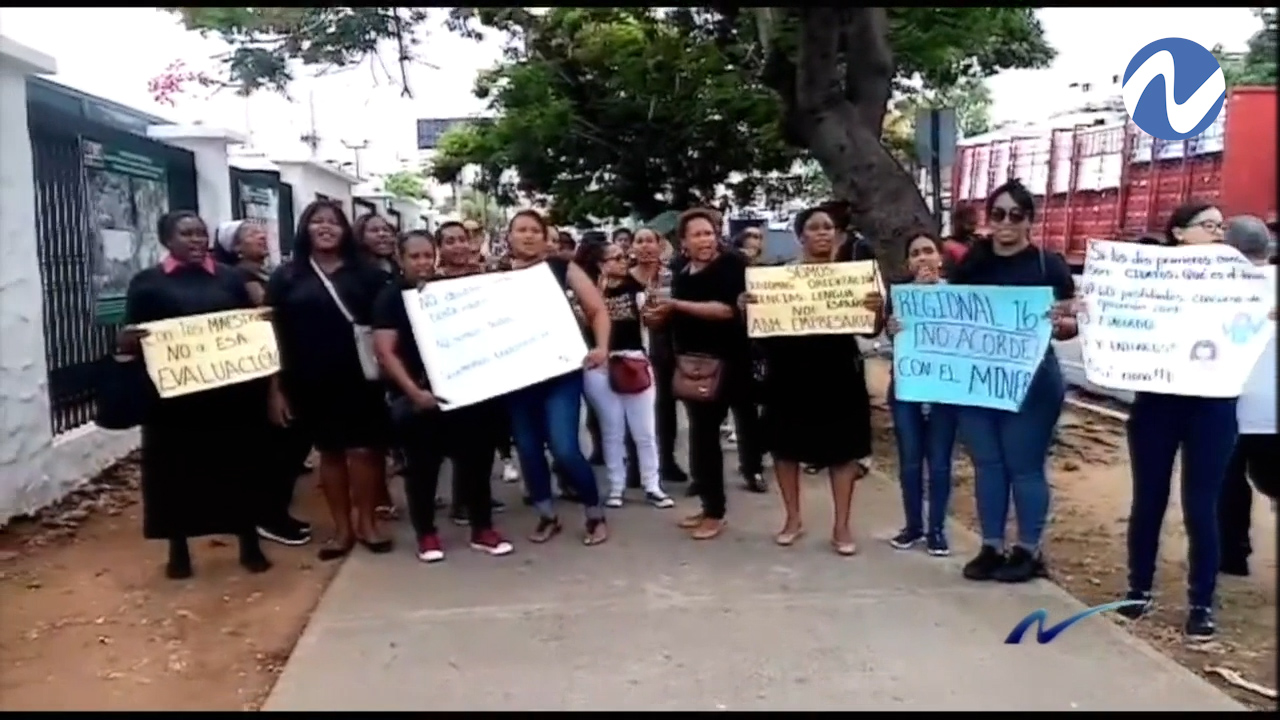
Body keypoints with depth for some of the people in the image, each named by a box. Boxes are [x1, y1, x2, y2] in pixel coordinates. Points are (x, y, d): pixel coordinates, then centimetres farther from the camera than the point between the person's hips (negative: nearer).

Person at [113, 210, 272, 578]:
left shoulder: (230, 278, 11)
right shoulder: (148, 282, 3)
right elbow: (130, 336, 1)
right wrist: (126, 343, -21)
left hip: (231, 389, 2)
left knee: (239, 462, 6)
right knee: (177, 467, 5)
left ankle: (249, 543, 18)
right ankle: (178, 549, 21)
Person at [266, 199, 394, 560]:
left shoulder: (366, 273, 5)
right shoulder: (286, 276, 4)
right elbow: (274, 334, 3)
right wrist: (275, 387, -2)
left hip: (359, 376, 0)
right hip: (310, 380, 1)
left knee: (365, 449, 0)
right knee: (330, 452, 10)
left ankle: (367, 522, 16)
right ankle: (342, 527, 21)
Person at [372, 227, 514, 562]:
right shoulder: (391, 296, -3)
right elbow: (385, 352, -11)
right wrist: (414, 392, -21)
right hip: (415, 398, -3)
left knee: (475, 458, 6)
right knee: (422, 466, 5)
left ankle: (482, 529, 18)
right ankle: (426, 534, 20)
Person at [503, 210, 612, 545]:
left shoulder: (560, 268, 2)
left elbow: (597, 309, 1)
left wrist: (601, 347, -13)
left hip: (560, 370, -3)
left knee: (564, 449, -11)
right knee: (528, 449, 7)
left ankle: (596, 516, 9)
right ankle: (547, 517, 26)